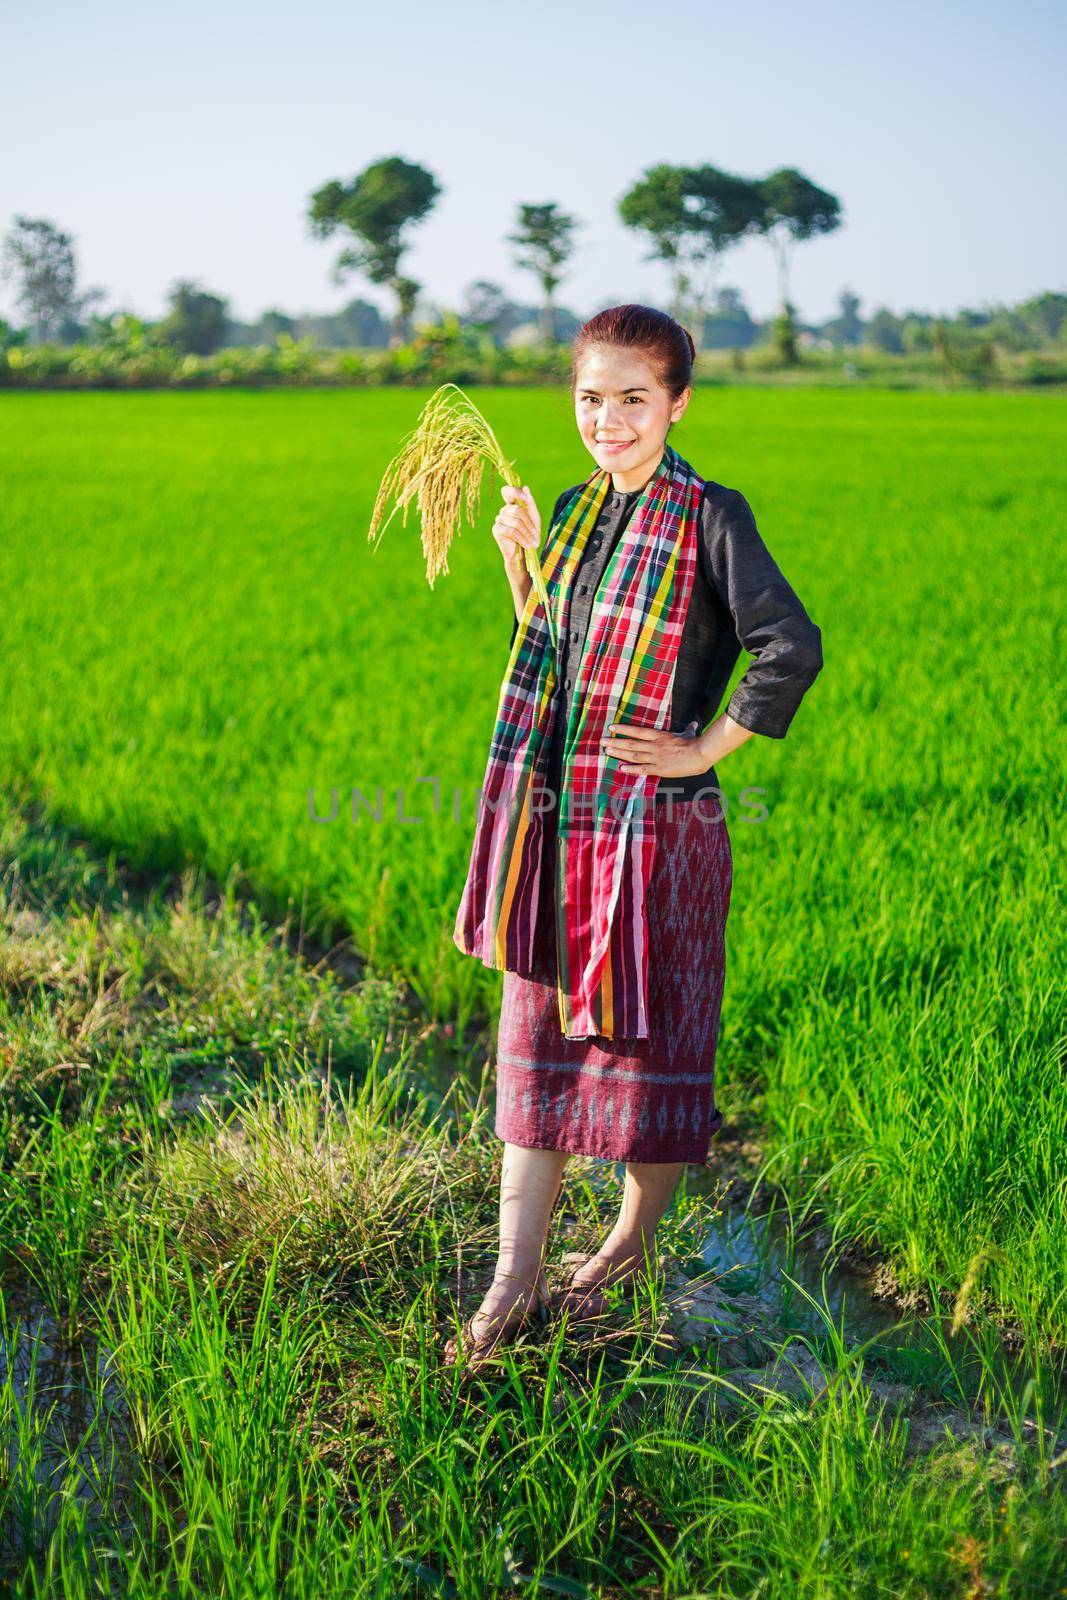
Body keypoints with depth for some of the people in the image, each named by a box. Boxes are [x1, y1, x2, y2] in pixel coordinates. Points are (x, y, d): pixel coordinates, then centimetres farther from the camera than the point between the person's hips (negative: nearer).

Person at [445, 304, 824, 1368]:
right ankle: (514, 1278, 17)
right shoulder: (576, 512, 10)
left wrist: (707, 746, -15)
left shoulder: (710, 518, -10)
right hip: (557, 818, 6)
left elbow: (793, 649, -21)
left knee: (648, 1037, 9)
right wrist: (519, 560, 5)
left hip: (659, 827, -6)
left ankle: (637, 1238, 31)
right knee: (536, 1038, 8)